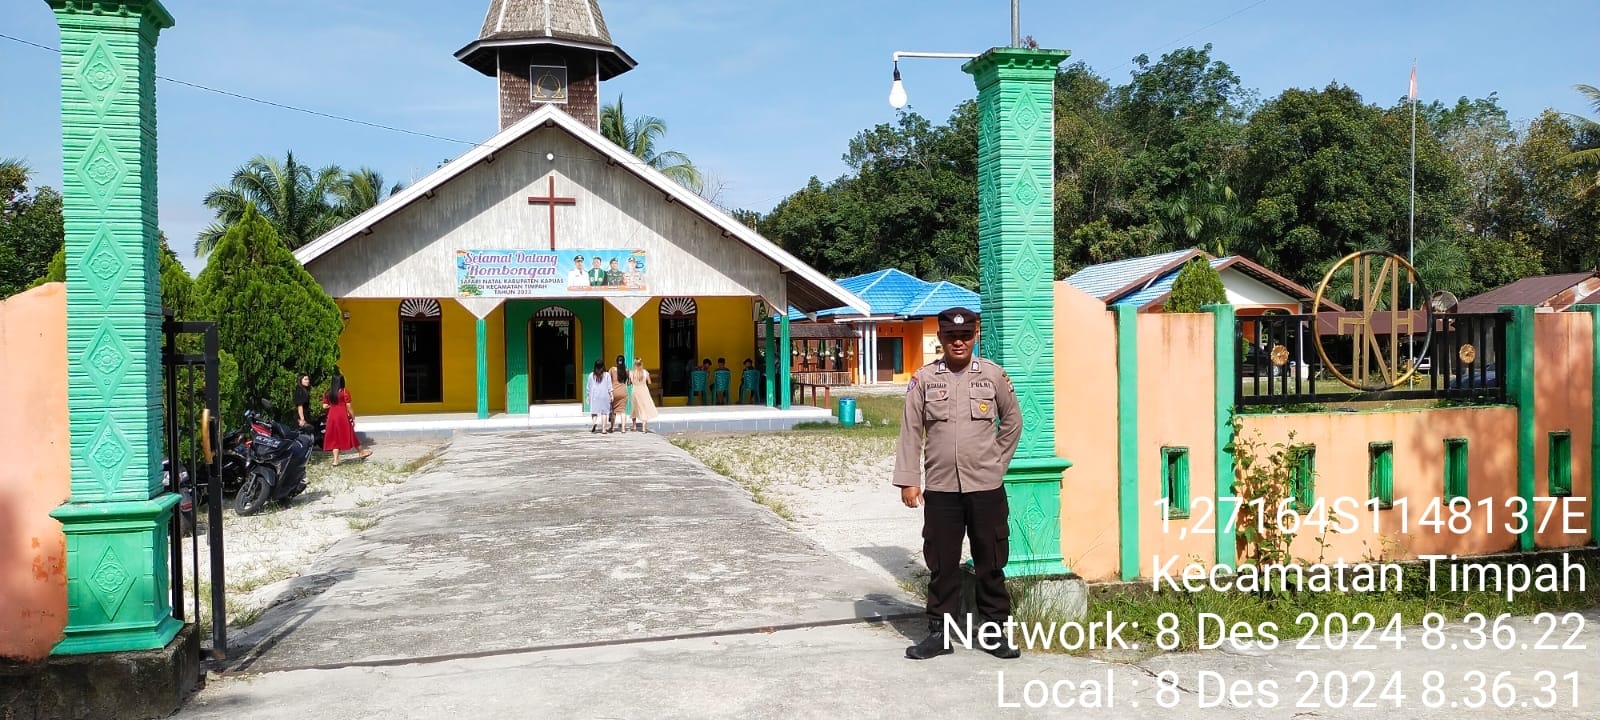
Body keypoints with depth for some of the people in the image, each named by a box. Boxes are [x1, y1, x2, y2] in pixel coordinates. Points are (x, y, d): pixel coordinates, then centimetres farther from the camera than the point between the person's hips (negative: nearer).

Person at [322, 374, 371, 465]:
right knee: (350, 435, 8)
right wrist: (353, 418, -2)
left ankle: (336, 460, 1)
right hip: (343, 417, -4)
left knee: (335, 438, 7)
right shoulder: (344, 392, -9)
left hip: (332, 417, 4)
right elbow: (348, 407, -10)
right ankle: (361, 452, 23)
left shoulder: (328, 393, 5)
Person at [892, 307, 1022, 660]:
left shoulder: (993, 375, 2)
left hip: (986, 487, 0)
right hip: (940, 488, 0)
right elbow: (911, 431, 1)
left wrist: (997, 462, 9)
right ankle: (939, 632, 17)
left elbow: (1012, 421, 13)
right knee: (942, 564, 7)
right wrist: (908, 480, -3)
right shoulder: (924, 379, 1)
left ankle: (995, 628, 20)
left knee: (991, 563, 8)